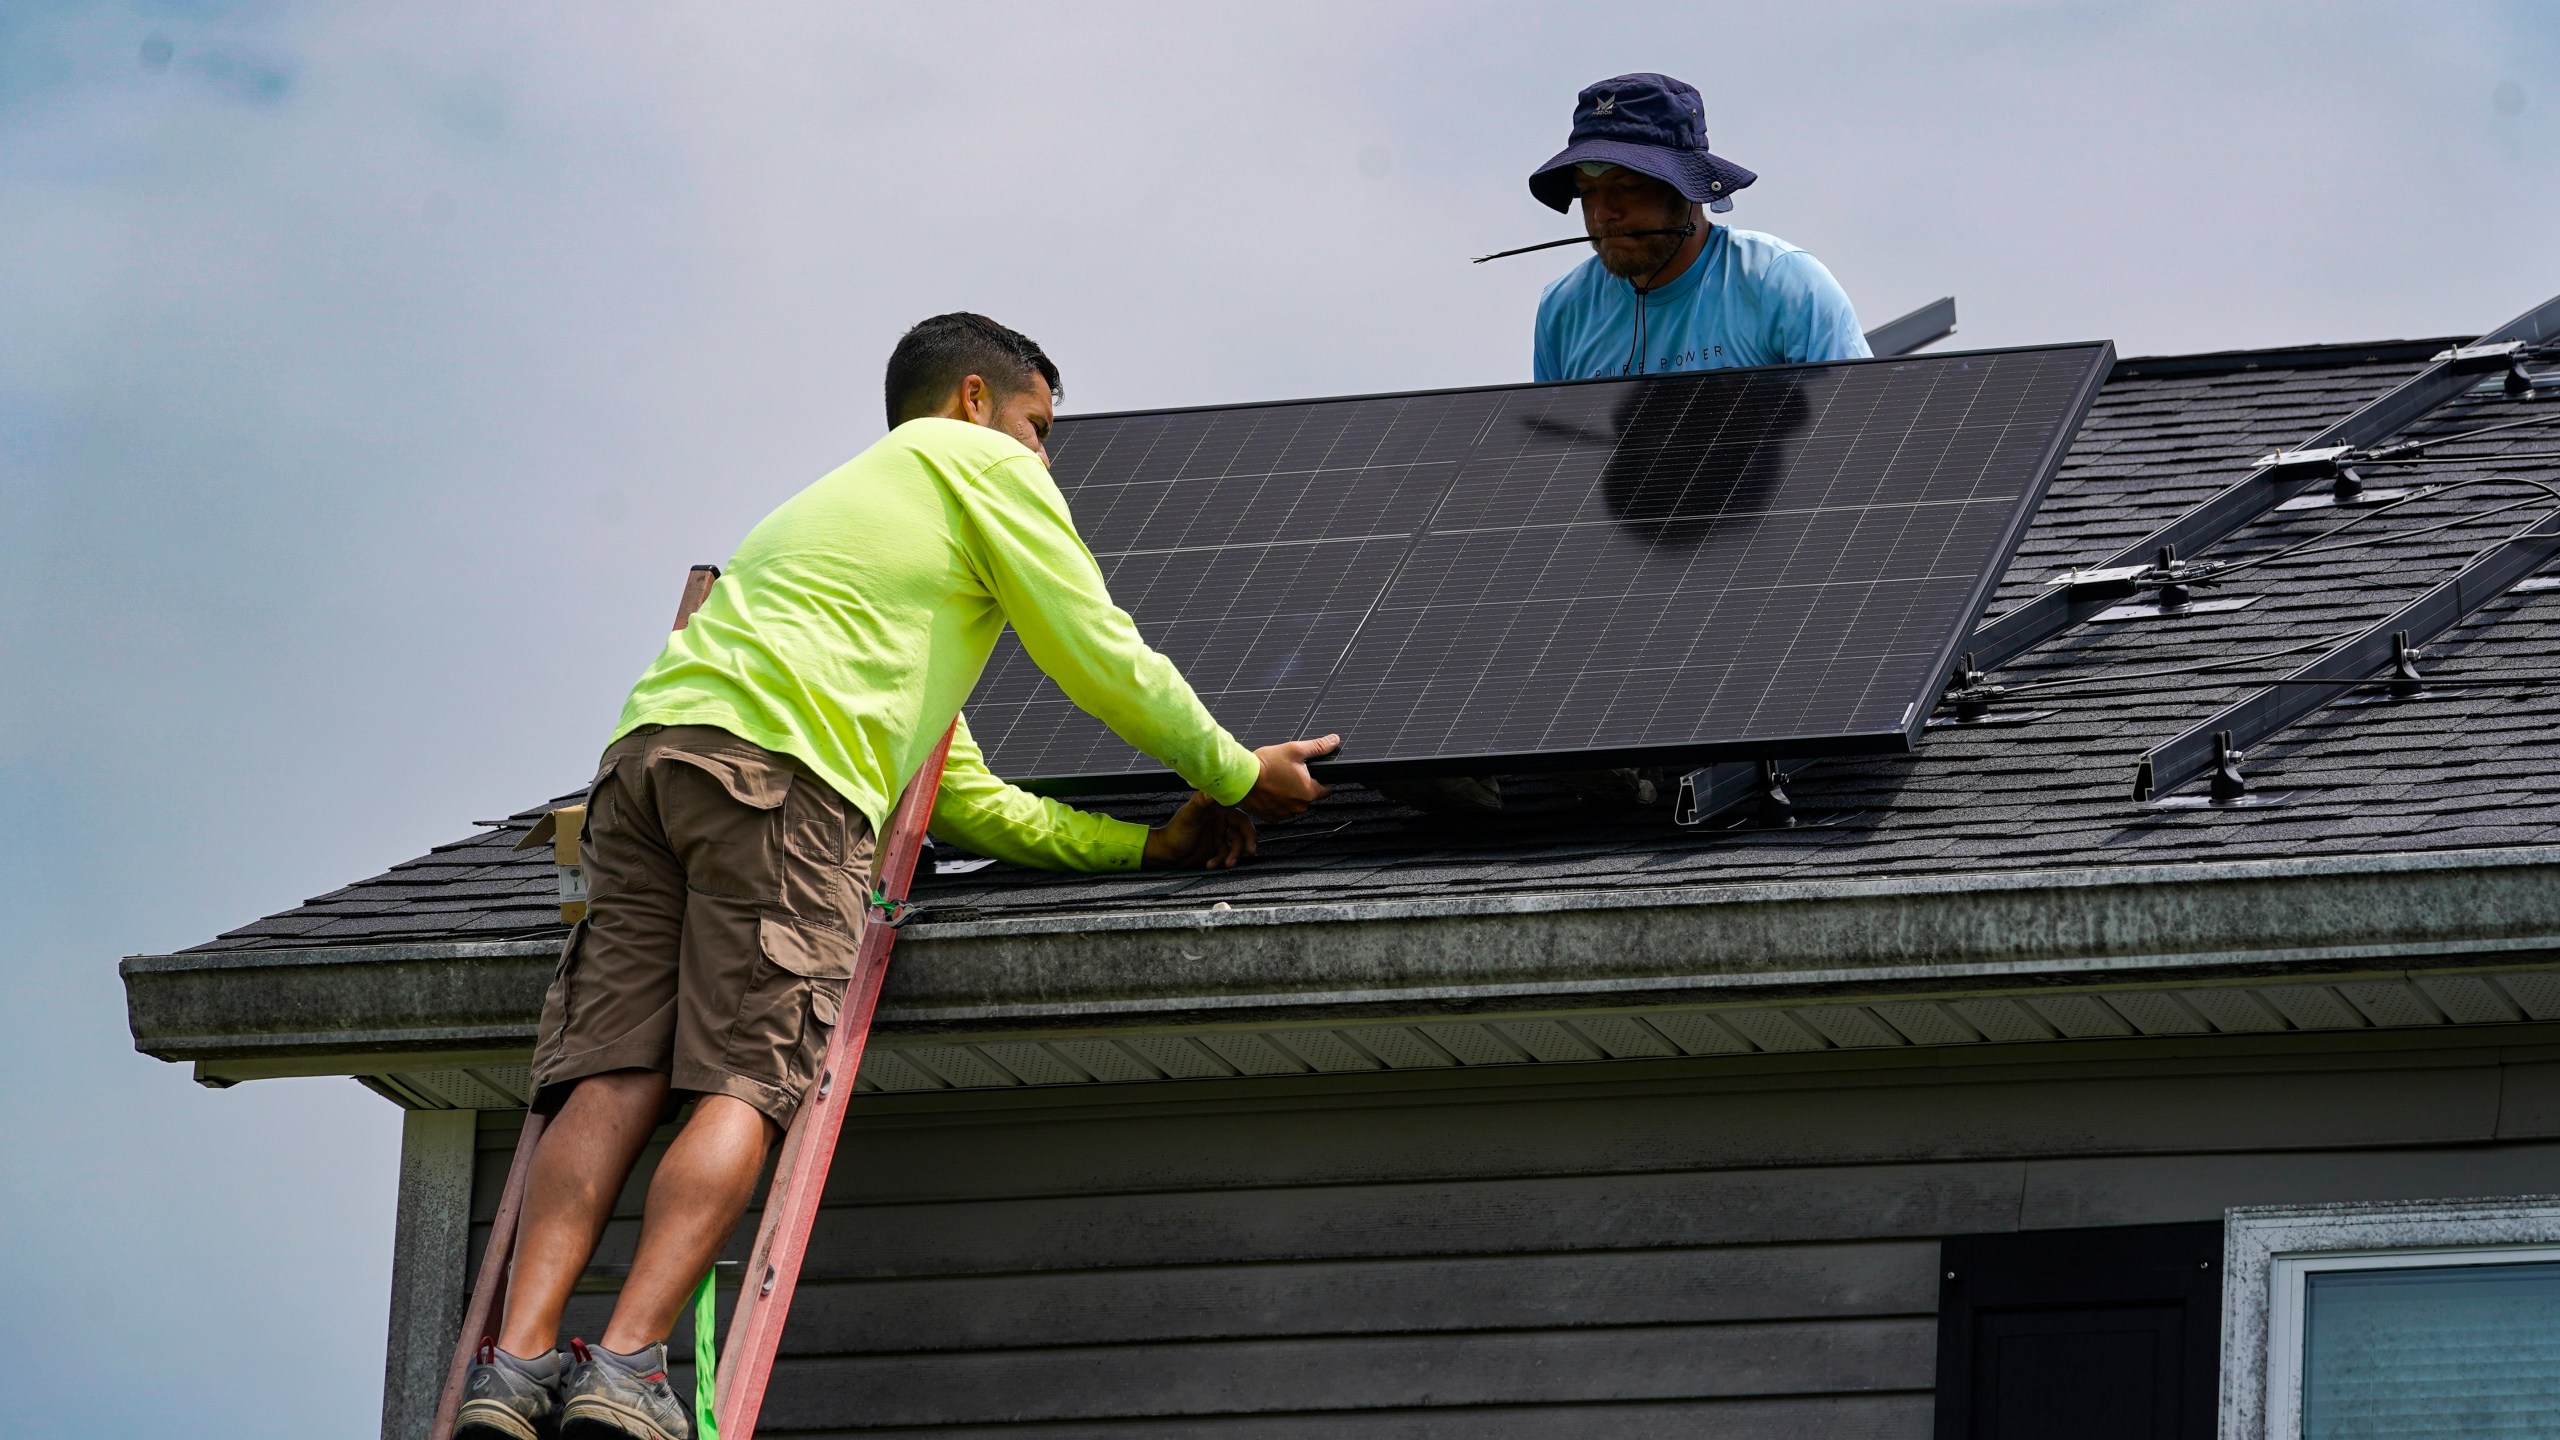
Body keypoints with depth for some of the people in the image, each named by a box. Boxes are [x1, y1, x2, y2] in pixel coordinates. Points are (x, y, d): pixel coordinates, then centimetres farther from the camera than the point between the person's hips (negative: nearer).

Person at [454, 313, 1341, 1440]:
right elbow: (1101, 661, 15)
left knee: (617, 1076, -7)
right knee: (745, 1084, -12)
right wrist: (1236, 773, 29)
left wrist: (1136, 845, 37)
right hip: (780, 767, -7)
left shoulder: (833, 497, 43)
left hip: (646, 751, 7)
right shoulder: (977, 460, 20)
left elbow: (960, 797, 41)